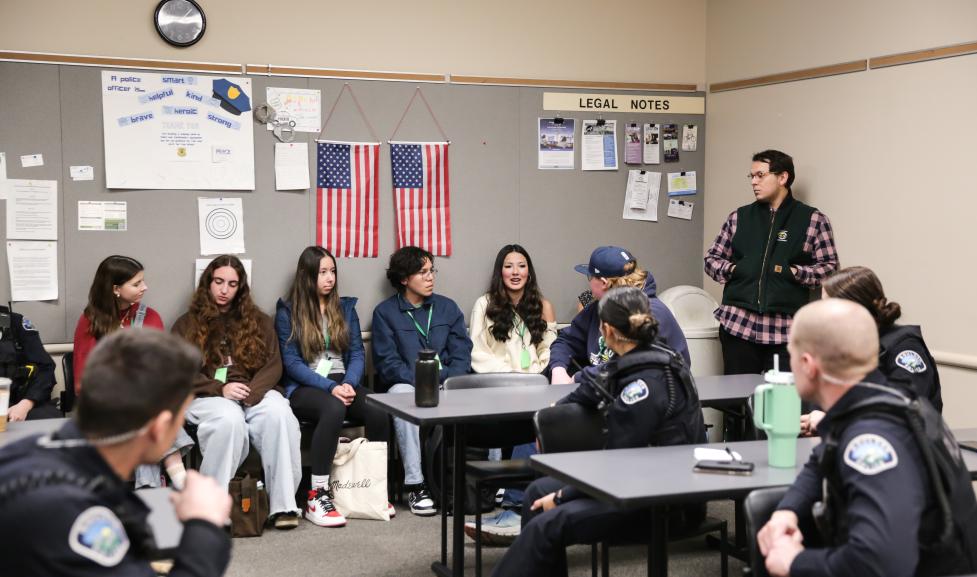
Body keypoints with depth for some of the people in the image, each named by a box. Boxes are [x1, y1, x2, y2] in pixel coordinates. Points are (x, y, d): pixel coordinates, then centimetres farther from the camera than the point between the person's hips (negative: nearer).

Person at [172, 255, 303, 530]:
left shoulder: (259, 321, 19)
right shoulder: (187, 324, 15)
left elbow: (273, 365, 9)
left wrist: (251, 392, -12)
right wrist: (220, 389, -13)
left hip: (255, 392, 2)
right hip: (208, 395, -1)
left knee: (279, 413, -34)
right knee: (229, 419, -39)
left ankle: (283, 505, -35)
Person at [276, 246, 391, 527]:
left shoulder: (345, 307, 16)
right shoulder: (288, 312, 3)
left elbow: (357, 354, 9)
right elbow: (292, 363, -5)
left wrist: (349, 383, -12)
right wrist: (330, 387, -18)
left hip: (343, 382, 4)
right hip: (304, 387, -4)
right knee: (334, 409, -39)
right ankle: (317, 496, -33)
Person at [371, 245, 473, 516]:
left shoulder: (448, 308, 15)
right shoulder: (385, 312, 5)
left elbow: (461, 354, 5)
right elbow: (387, 363, -5)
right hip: (405, 385, -2)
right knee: (402, 394, -37)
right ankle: (415, 485, -34)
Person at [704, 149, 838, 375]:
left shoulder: (813, 219, 5)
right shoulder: (739, 217, 13)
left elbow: (829, 267, 4)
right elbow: (712, 258, 17)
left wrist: (795, 273, -12)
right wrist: (731, 269, -3)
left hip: (785, 330, -2)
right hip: (737, 323, 2)